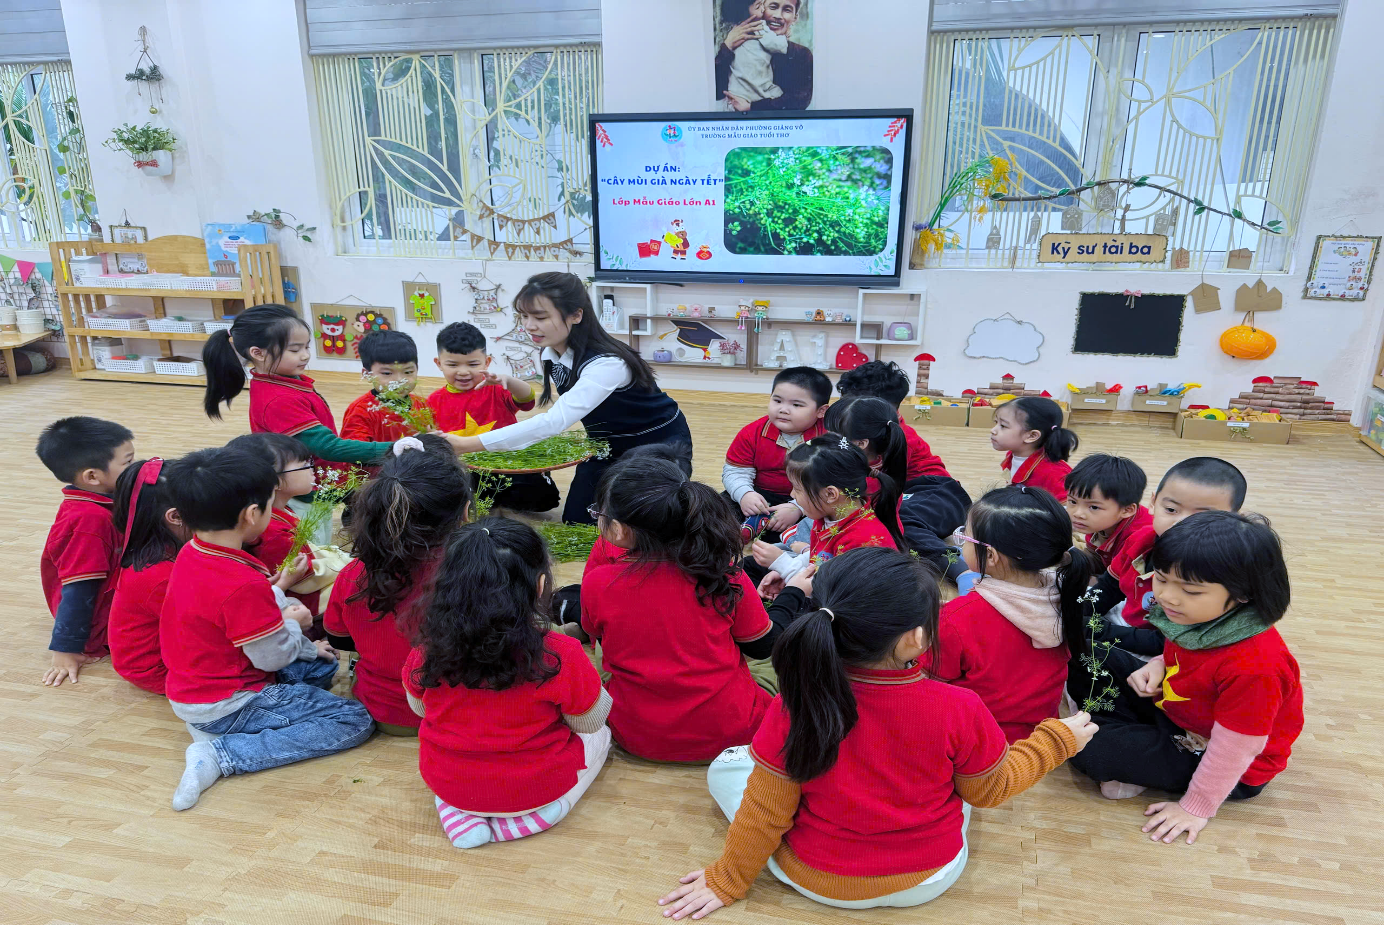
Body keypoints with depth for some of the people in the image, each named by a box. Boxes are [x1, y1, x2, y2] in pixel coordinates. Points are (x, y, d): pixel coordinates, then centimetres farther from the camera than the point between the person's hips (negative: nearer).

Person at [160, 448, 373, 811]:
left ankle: (213, 728, 7)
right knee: (355, 720, -12)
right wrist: (292, 622, 2)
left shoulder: (191, 554, 0)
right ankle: (222, 754, -13)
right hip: (225, 706, -9)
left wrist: (309, 647, 10)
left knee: (323, 666, 22)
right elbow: (272, 656, -20)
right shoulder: (243, 584, -29)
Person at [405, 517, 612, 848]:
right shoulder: (560, 656, -28)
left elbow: (418, 708, 4)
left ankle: (458, 814, 8)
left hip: (445, 783, 3)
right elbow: (589, 721, -10)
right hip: (532, 788, -3)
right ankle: (530, 816, 2)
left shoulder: (428, 650, -17)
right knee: (599, 734, 24)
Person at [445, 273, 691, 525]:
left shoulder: (607, 363, -37)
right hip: (609, 444, 7)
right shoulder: (552, 352, -12)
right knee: (576, 522, 6)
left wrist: (465, 445, -51)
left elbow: (554, 422, -48)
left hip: (661, 444, -7)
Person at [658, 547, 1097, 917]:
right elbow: (989, 789, -6)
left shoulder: (793, 709, -27)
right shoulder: (959, 711, -26)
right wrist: (1058, 739, 9)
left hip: (818, 881, -1)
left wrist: (727, 880, 4)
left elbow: (764, 812, -14)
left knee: (725, 767, 15)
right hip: (930, 880, 2)